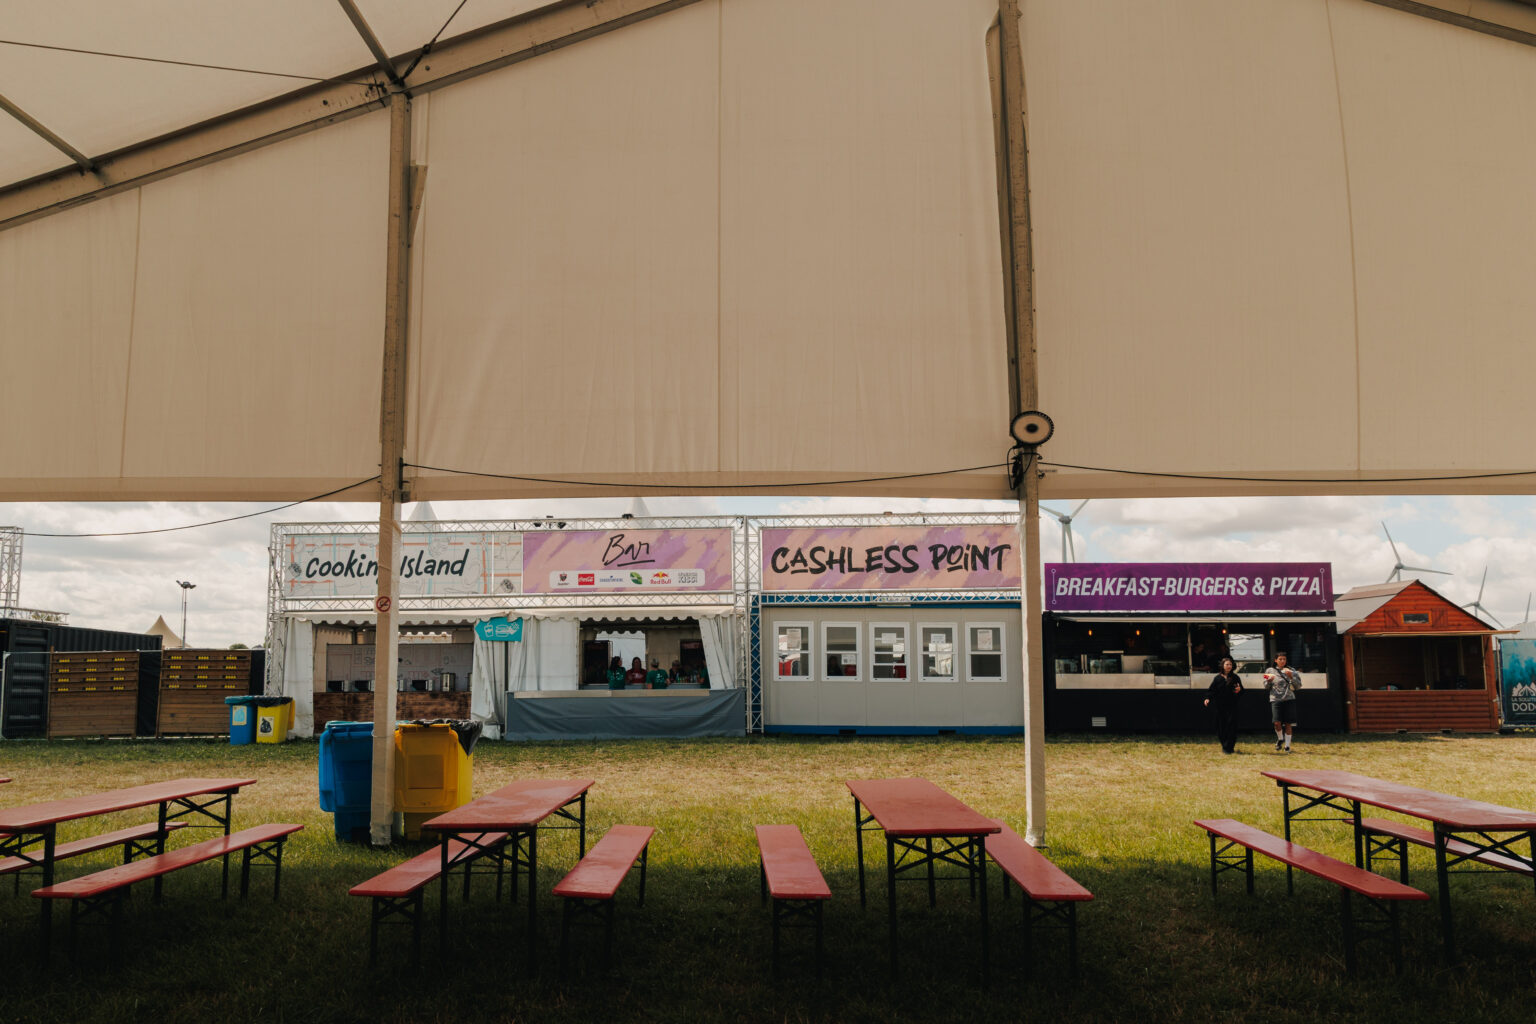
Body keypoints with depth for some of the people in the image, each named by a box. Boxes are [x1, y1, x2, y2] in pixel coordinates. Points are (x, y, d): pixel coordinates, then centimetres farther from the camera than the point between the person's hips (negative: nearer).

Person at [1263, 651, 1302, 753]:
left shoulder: (1291, 671, 8)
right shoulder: (1270, 670, 9)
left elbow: (1298, 686, 6)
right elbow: (1266, 687, 11)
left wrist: (1291, 677, -8)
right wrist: (1269, 681, -10)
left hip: (1289, 699, 1)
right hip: (1276, 699, 0)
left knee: (1288, 724, 0)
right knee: (1277, 722, -13)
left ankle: (1287, 745, 10)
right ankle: (1280, 739, 14)